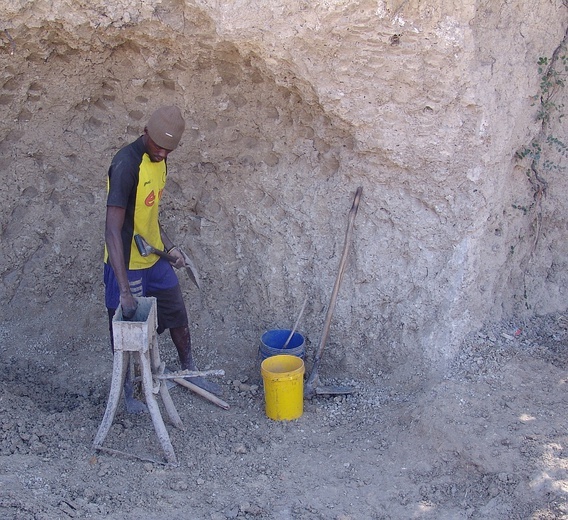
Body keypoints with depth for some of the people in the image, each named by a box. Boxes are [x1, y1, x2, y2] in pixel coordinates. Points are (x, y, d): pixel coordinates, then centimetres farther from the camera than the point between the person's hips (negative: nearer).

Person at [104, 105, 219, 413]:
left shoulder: (159, 159, 0)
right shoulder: (126, 165, -27)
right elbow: (112, 230, -32)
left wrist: (169, 246, 7)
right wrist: (124, 289, -36)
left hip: (155, 259, 8)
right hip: (127, 264, -8)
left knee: (178, 317, 19)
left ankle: (190, 373, 40)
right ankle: (127, 390, 30)